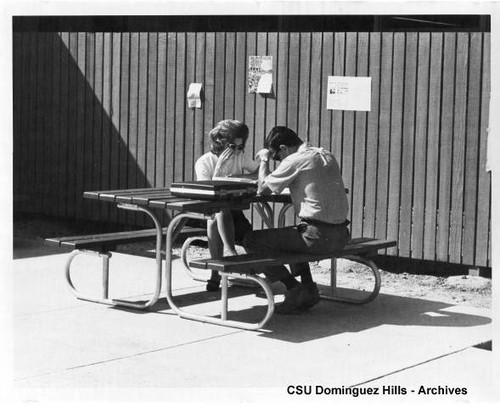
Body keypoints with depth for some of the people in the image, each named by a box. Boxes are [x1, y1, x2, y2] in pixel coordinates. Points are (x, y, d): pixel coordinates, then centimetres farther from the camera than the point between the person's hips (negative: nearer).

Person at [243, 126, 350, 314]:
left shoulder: (294, 161, -11)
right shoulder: (327, 155, 14)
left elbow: (263, 188, -5)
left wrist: (264, 160, 10)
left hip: (318, 236, -9)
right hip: (341, 233, 9)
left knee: (252, 240, 1)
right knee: (290, 236, 37)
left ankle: (294, 289, 1)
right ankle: (309, 290, 27)